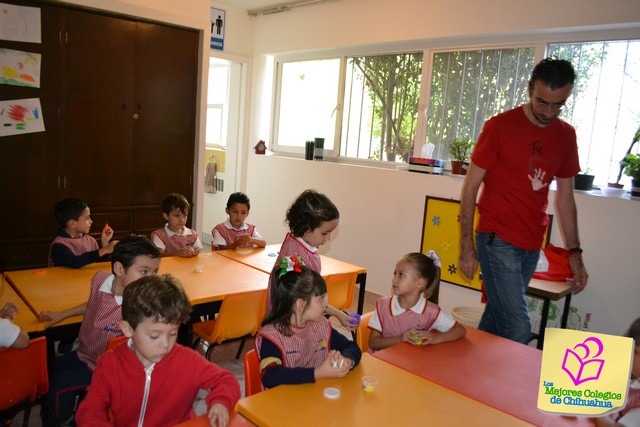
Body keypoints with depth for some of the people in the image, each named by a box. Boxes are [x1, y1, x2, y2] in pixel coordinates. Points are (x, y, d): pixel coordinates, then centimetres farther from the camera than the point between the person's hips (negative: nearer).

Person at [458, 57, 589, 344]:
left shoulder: (566, 135, 8)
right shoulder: (500, 127, -8)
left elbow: (565, 197, 14)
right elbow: (470, 188, -6)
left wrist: (575, 251, 10)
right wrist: (466, 246, -10)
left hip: (532, 244, 5)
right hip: (498, 240, -5)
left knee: (497, 319, 15)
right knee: (517, 331, -9)